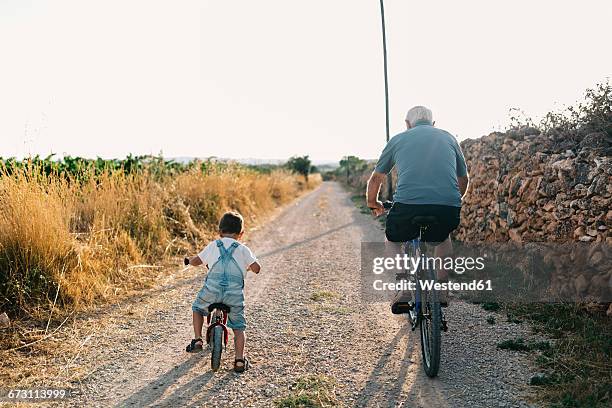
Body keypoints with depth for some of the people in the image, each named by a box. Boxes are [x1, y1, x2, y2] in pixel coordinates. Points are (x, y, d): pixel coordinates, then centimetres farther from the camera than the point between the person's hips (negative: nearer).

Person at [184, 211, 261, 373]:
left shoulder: (213, 246, 16)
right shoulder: (243, 249, 14)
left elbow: (196, 261, 22)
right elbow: (256, 268, 6)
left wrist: (189, 260, 45)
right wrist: (248, 266, 28)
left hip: (212, 288, 0)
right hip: (235, 292, 0)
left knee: (197, 308, 30)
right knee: (238, 327, 11)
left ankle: (197, 340, 21)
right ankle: (240, 360, 1)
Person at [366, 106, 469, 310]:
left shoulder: (398, 139, 20)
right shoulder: (449, 138, 25)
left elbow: (375, 179, 28)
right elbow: (463, 180, 35)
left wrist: (373, 204, 47)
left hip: (408, 205, -2)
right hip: (448, 208, 2)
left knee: (392, 241, 28)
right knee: (442, 238, 36)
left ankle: (406, 289, 8)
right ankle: (442, 290, 28)